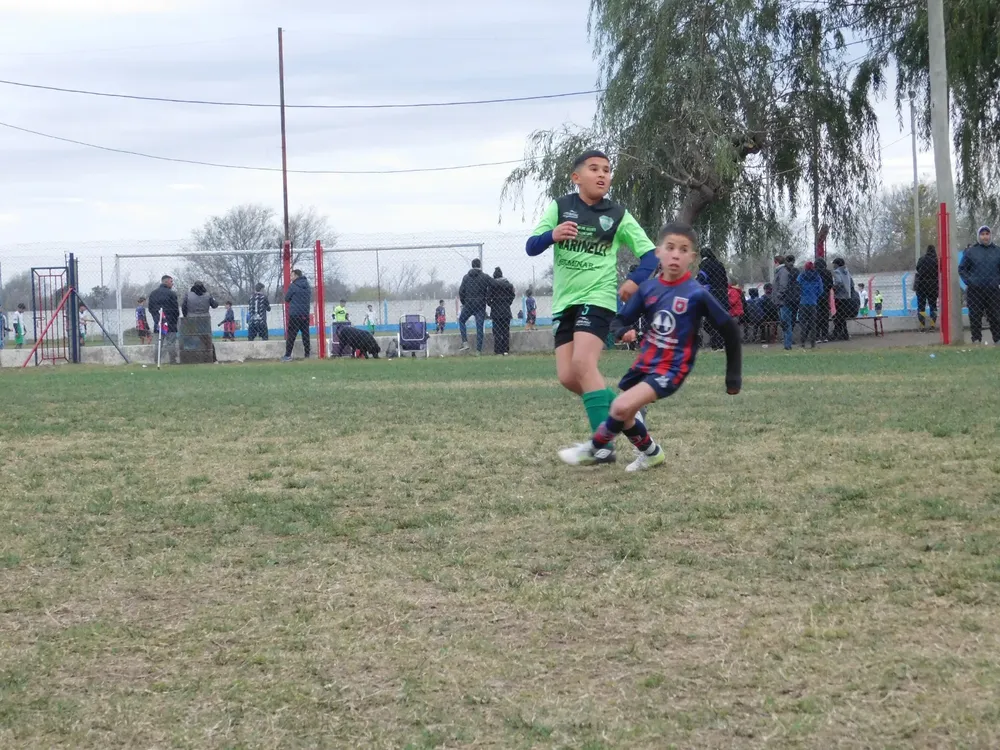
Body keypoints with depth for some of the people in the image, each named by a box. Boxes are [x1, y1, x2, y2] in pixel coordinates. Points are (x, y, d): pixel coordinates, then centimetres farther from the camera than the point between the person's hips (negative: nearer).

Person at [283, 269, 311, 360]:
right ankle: (307, 354, 7)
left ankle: (288, 355, -9)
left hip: (295, 315, -6)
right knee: (306, 334, 9)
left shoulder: (293, 286, -9)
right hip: (305, 314, 6)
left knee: (291, 335, -5)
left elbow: (286, 298, 0)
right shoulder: (307, 287, 11)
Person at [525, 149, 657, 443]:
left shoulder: (617, 215, -1)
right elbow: (531, 247, -3)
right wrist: (551, 236, -26)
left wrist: (636, 280, -19)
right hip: (564, 302, 4)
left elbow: (650, 253, 1)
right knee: (568, 377, -1)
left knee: (582, 363, -23)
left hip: (597, 299, -4)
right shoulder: (560, 207, 3)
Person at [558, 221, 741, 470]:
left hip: (672, 369, -6)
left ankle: (596, 449, 0)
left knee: (622, 407, -23)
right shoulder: (648, 288, -2)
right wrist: (623, 332, -19)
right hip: (645, 363, 6)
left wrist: (733, 375, -2)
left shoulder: (697, 294, -15)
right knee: (622, 413, 14)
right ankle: (651, 453, 39)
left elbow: (729, 329, -6)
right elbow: (620, 320, 6)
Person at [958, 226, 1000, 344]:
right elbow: (962, 269, 5)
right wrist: (968, 282, -6)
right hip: (975, 291, -1)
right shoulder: (971, 251, 4)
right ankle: (976, 339, 7)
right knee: (975, 317, 1)